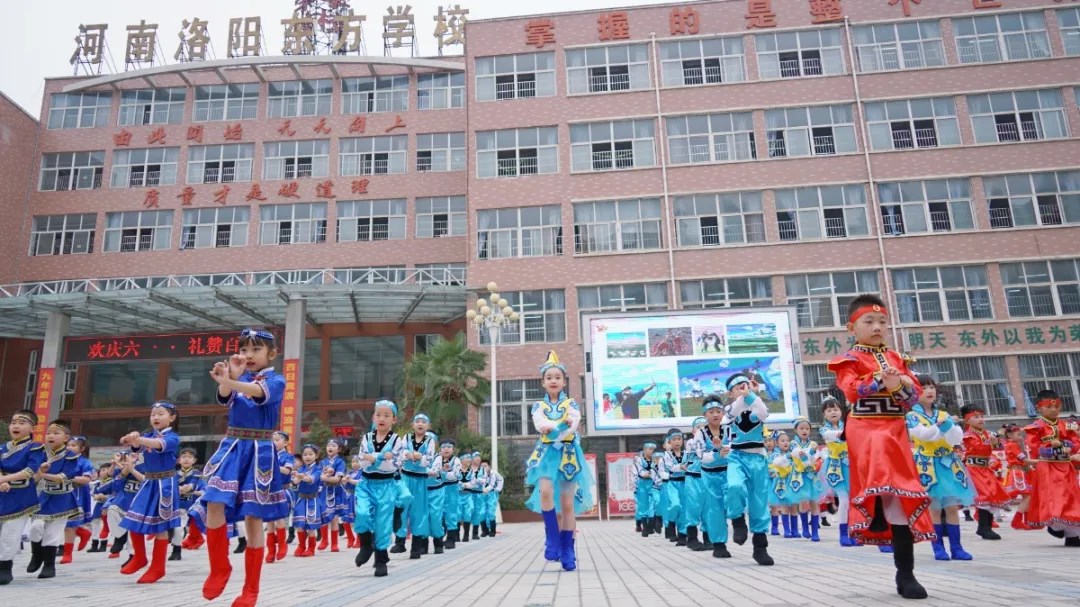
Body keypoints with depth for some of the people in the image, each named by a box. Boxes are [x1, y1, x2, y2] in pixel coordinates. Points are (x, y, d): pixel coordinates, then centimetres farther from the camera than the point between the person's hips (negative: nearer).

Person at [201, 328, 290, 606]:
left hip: (259, 452, -3)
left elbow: (260, 393, -25)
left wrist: (230, 382, -43)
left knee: (253, 518, -1)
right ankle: (220, 568, 11)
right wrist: (229, 378, -32)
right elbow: (224, 397, -10)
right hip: (232, 448, 4)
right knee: (214, 506, -13)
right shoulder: (239, 378, 11)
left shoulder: (276, 380, -2)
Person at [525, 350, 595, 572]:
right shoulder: (538, 406, 8)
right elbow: (538, 421, -15)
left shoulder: (571, 404, 6)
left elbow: (575, 420, -16)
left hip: (568, 453, 0)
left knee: (567, 502, 0)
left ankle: (568, 550, 9)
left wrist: (569, 425, -39)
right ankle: (552, 538, -10)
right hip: (547, 453, 0)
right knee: (545, 491, -25)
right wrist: (550, 427, -37)